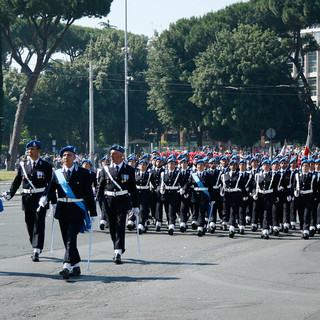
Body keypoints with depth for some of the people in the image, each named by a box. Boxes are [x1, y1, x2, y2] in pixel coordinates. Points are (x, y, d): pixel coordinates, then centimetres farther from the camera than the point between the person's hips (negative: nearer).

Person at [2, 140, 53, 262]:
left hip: (40, 198, -4)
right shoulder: (23, 164, 7)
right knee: (30, 224, 9)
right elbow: (17, 181, 13)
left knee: (39, 224, -8)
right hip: (27, 197, 4)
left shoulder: (46, 166, 0)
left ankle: (37, 251, -9)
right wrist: (10, 194, 1)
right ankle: (36, 248, 23)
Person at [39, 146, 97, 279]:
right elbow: (50, 189, 1)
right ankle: (76, 266, 19)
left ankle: (67, 266, -22)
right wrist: (44, 198, -22)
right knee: (67, 240, 8)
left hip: (77, 211, -4)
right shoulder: (57, 173, 9)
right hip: (62, 210, 4)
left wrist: (93, 213, 0)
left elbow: (89, 193, 1)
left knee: (71, 239, -15)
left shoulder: (83, 173, 0)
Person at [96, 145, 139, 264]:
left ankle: (118, 254, -12)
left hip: (122, 202, -3)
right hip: (109, 202, 3)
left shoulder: (129, 170, 3)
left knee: (120, 227, -10)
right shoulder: (106, 169, 7)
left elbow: (133, 188, 6)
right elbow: (100, 186, 9)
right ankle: (119, 249, 28)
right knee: (112, 228, 9)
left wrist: (135, 205, 5)